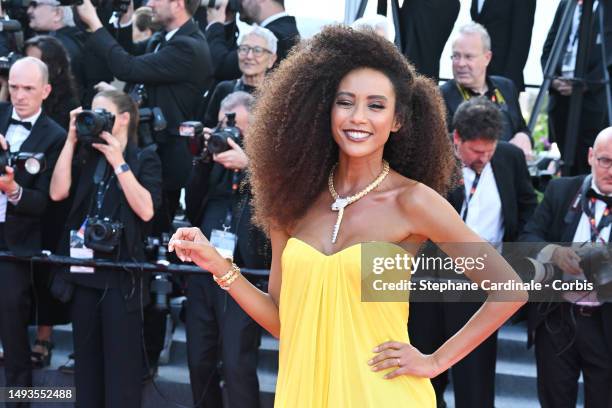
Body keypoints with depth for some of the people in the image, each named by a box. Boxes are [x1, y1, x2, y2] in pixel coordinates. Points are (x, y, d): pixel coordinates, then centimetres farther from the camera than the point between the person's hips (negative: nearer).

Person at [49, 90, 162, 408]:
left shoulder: (144, 159, 1)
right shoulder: (85, 156, 11)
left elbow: (146, 210, -14)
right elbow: (58, 192, -5)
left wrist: (118, 162, -12)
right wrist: (71, 141, -3)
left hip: (122, 272, -4)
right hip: (84, 268, 4)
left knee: (121, 361, -3)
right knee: (86, 357, 11)